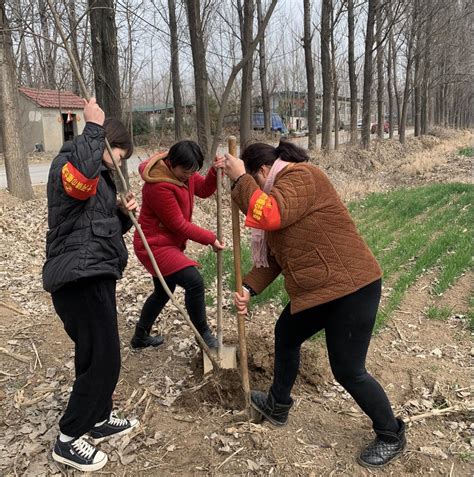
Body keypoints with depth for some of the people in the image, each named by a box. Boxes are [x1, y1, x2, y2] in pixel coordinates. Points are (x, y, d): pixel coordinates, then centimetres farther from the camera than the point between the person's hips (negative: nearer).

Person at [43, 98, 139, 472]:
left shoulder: (99, 177, 20)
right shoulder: (67, 162, -10)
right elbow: (81, 174, -37)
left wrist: (124, 215, 3)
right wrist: (94, 127, -25)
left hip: (92, 277, 10)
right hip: (79, 279, -10)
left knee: (101, 356, 20)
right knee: (103, 360, -4)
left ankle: (100, 420, 39)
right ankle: (68, 441, 14)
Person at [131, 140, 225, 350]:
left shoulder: (182, 170, -1)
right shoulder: (159, 186, -28)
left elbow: (203, 190, 4)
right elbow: (178, 224, -23)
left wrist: (215, 171, -16)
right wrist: (210, 238, -14)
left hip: (168, 243, 10)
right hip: (155, 246, -10)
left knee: (163, 292, 21)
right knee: (194, 282, -19)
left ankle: (140, 337, 38)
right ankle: (203, 332, 2)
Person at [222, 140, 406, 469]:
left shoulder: (301, 176, -15)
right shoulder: (284, 187, 16)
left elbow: (267, 215, -32)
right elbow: (274, 254, 14)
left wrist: (240, 179, -18)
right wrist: (249, 288, 4)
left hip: (351, 287, -11)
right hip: (317, 290, 11)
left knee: (348, 371, -1)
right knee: (286, 335, 22)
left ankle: (392, 436, 24)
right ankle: (278, 406, 44)